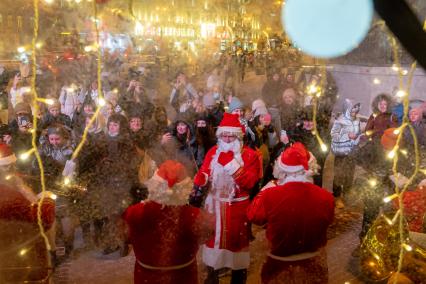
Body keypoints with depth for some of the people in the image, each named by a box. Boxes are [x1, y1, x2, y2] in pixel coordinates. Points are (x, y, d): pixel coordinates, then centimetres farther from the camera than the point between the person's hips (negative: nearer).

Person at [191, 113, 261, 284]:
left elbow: (249, 182, -22)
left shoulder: (249, 155, -10)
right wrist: (196, 191, -19)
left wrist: (231, 164, -26)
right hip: (214, 204, 4)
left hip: (237, 207, -4)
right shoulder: (213, 152, 3)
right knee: (213, 237, 17)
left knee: (237, 239, 10)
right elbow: (203, 174, -3)